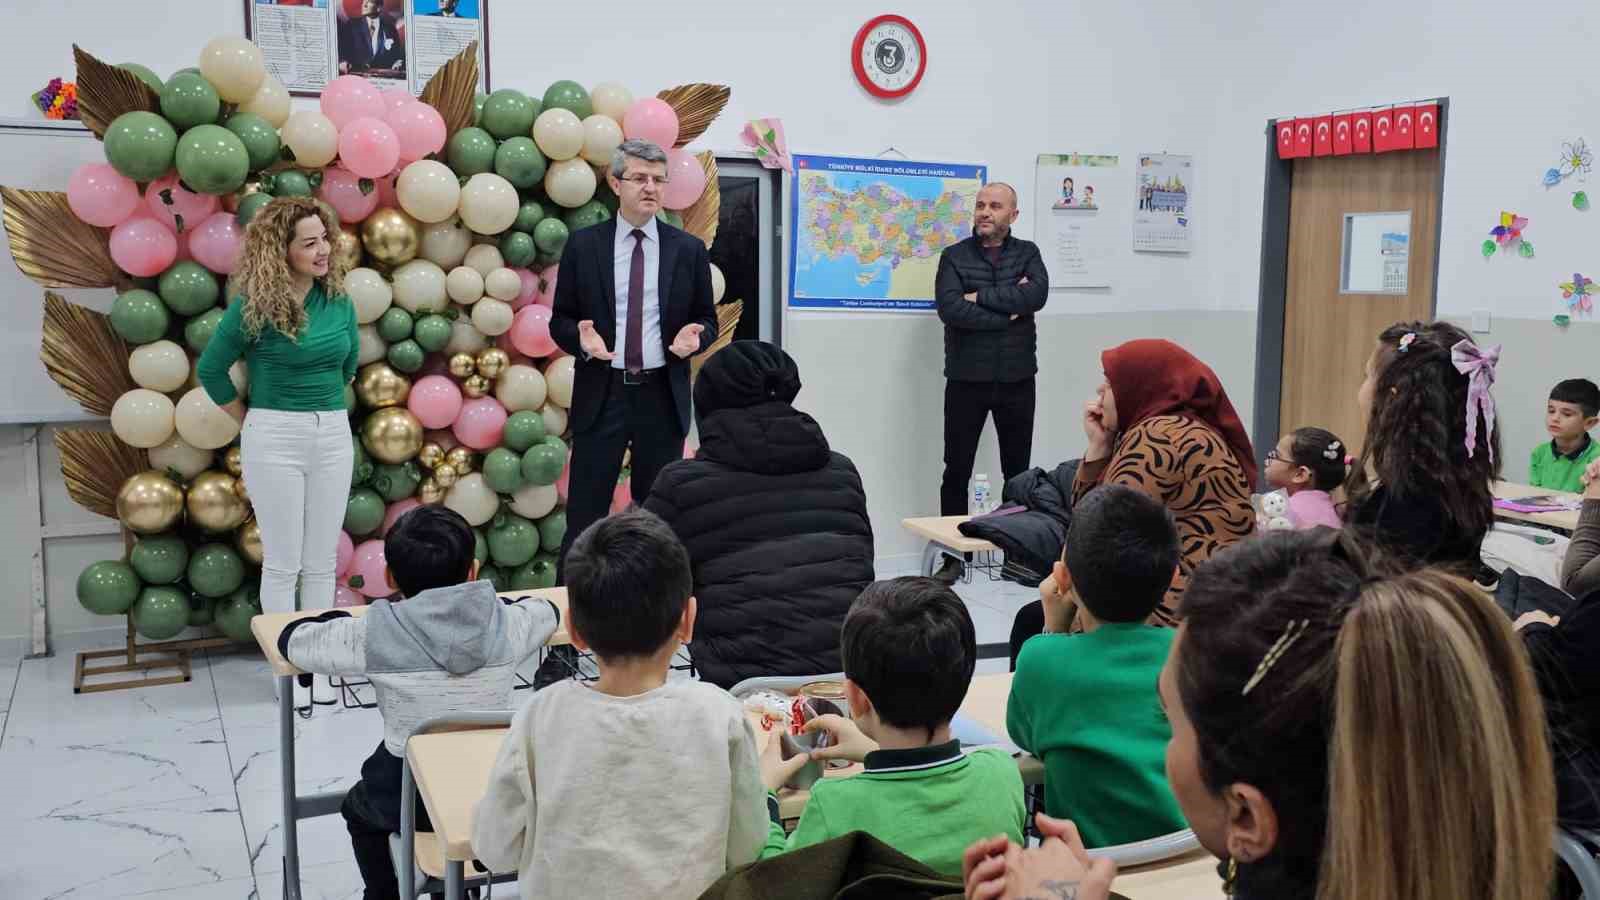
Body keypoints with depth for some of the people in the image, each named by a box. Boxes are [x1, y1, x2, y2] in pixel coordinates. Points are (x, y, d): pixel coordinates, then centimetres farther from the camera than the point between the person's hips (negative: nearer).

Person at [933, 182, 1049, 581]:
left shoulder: (1027, 253, 7)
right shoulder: (954, 256, 2)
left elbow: (1037, 294, -13)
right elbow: (950, 309, -14)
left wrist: (981, 297, -14)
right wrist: (1009, 308, -13)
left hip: (1017, 380, 2)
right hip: (966, 380, -1)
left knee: (1018, 470, 10)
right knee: (957, 470, 3)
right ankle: (953, 555, 12)